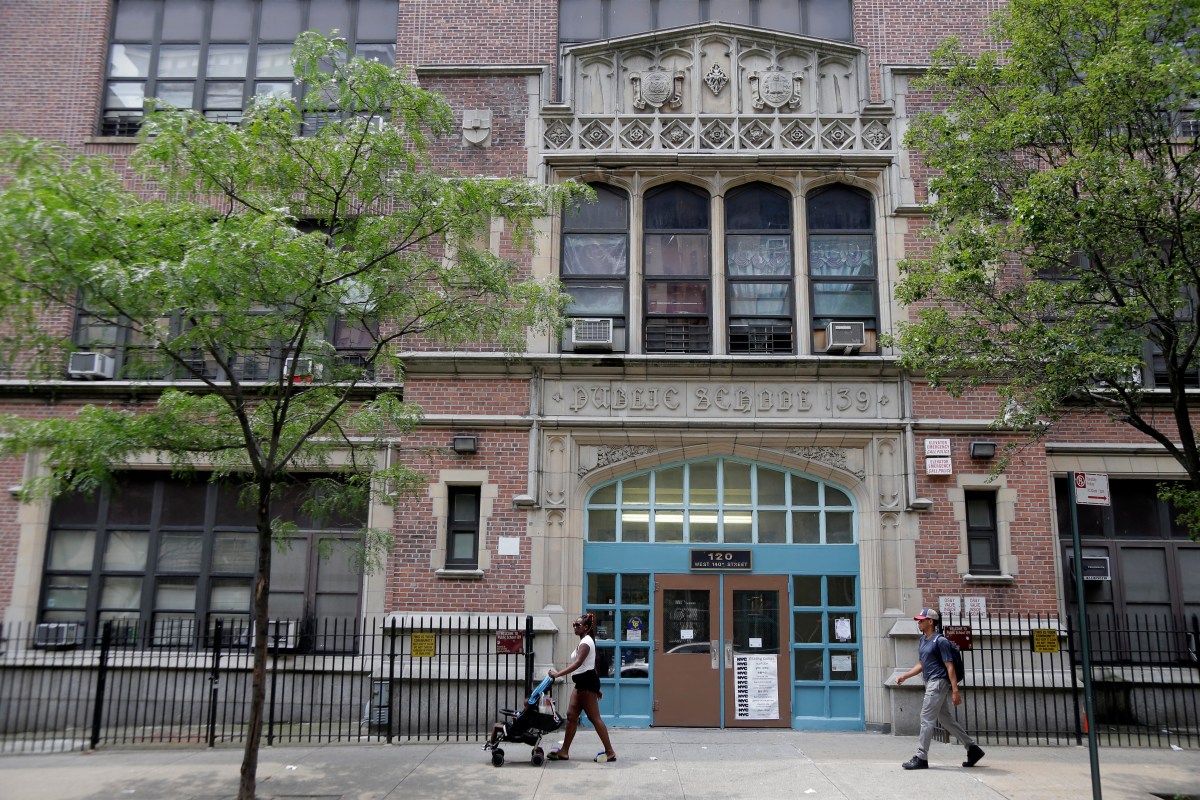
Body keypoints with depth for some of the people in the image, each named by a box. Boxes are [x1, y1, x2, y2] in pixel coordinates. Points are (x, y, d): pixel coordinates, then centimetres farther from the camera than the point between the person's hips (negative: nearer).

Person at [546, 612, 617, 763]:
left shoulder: (586, 642, -14)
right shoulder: (585, 641, 19)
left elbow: (577, 663, -26)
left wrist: (558, 674, -32)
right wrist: (596, 687, 25)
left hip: (587, 682, -10)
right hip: (582, 682, 10)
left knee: (594, 718, -6)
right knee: (571, 715, 7)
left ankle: (610, 752, 0)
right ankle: (564, 752, 10)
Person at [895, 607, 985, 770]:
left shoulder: (940, 641, -13)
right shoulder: (923, 640, 14)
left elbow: (950, 666, -16)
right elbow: (921, 665, 21)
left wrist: (955, 691, -20)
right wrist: (904, 676, 12)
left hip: (939, 683, -9)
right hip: (931, 683, 10)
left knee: (927, 719, -9)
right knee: (946, 719, 14)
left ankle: (921, 758, -5)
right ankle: (973, 748, 24)